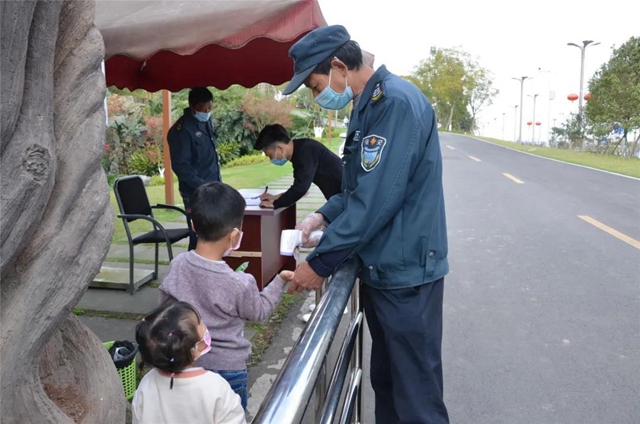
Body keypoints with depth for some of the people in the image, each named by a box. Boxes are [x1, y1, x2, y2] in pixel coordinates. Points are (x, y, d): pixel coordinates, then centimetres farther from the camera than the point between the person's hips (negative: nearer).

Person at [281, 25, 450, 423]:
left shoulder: (397, 102, -19)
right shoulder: (368, 105, 12)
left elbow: (376, 201, -25)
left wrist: (319, 263, -17)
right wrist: (322, 216, 4)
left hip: (406, 272, -9)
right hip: (380, 267, 10)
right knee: (385, 379, 22)